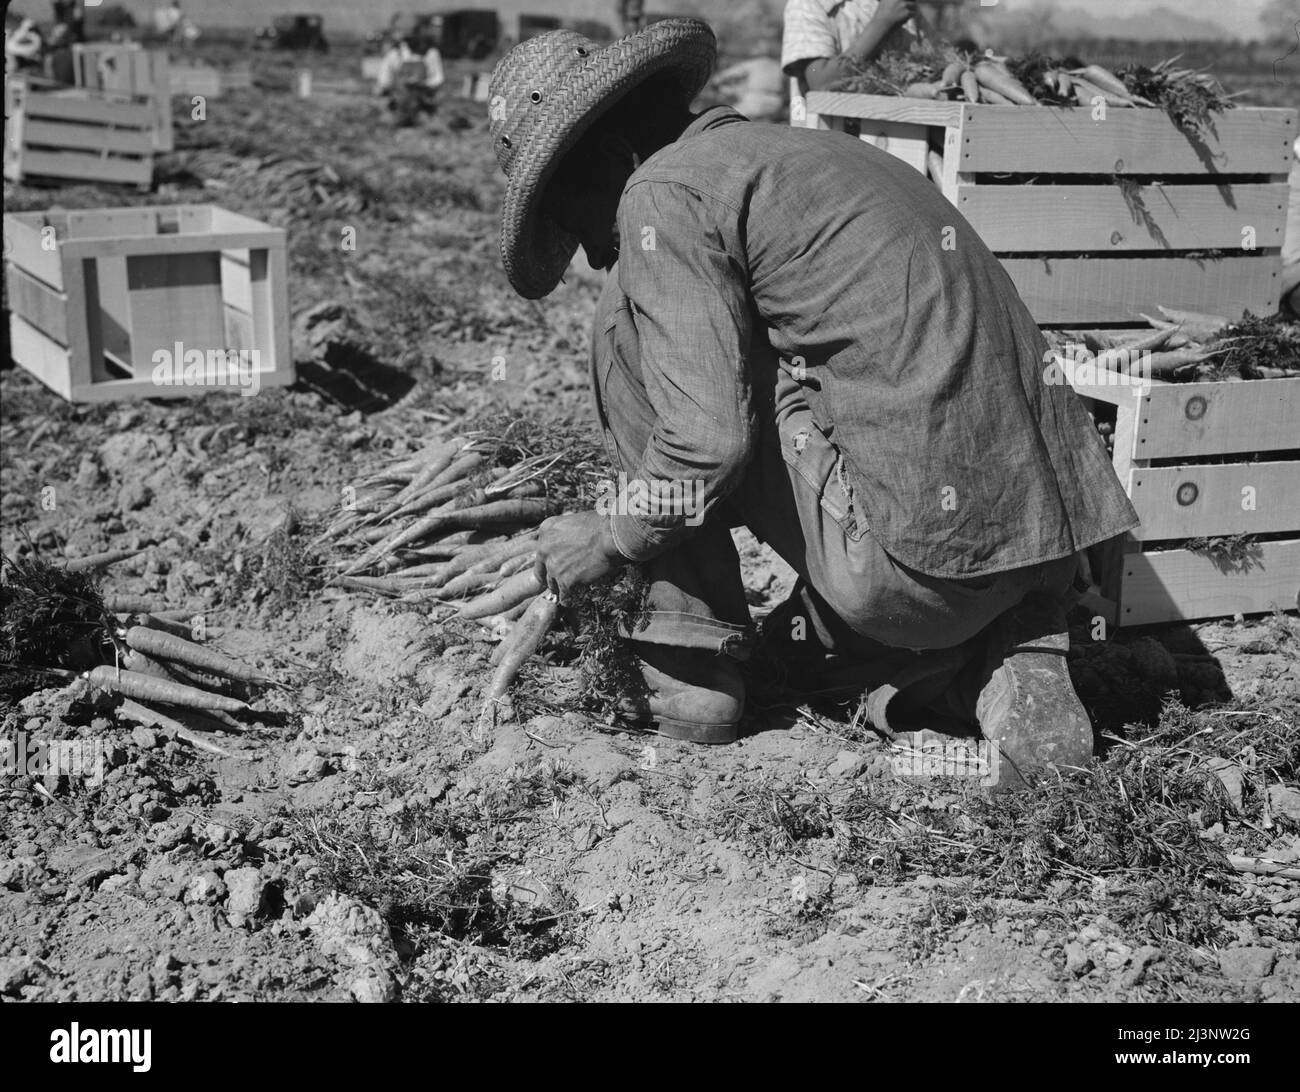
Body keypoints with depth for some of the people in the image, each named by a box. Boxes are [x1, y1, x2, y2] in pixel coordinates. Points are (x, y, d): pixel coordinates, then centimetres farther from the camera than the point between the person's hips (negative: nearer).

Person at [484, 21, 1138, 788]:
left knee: (635, 325, 5)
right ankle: (1002, 662, 9)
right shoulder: (799, 151, 24)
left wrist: (606, 537, 5)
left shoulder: (664, 193, -4)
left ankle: (692, 668, 8)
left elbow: (708, 441, -13)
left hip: (925, 548, -8)